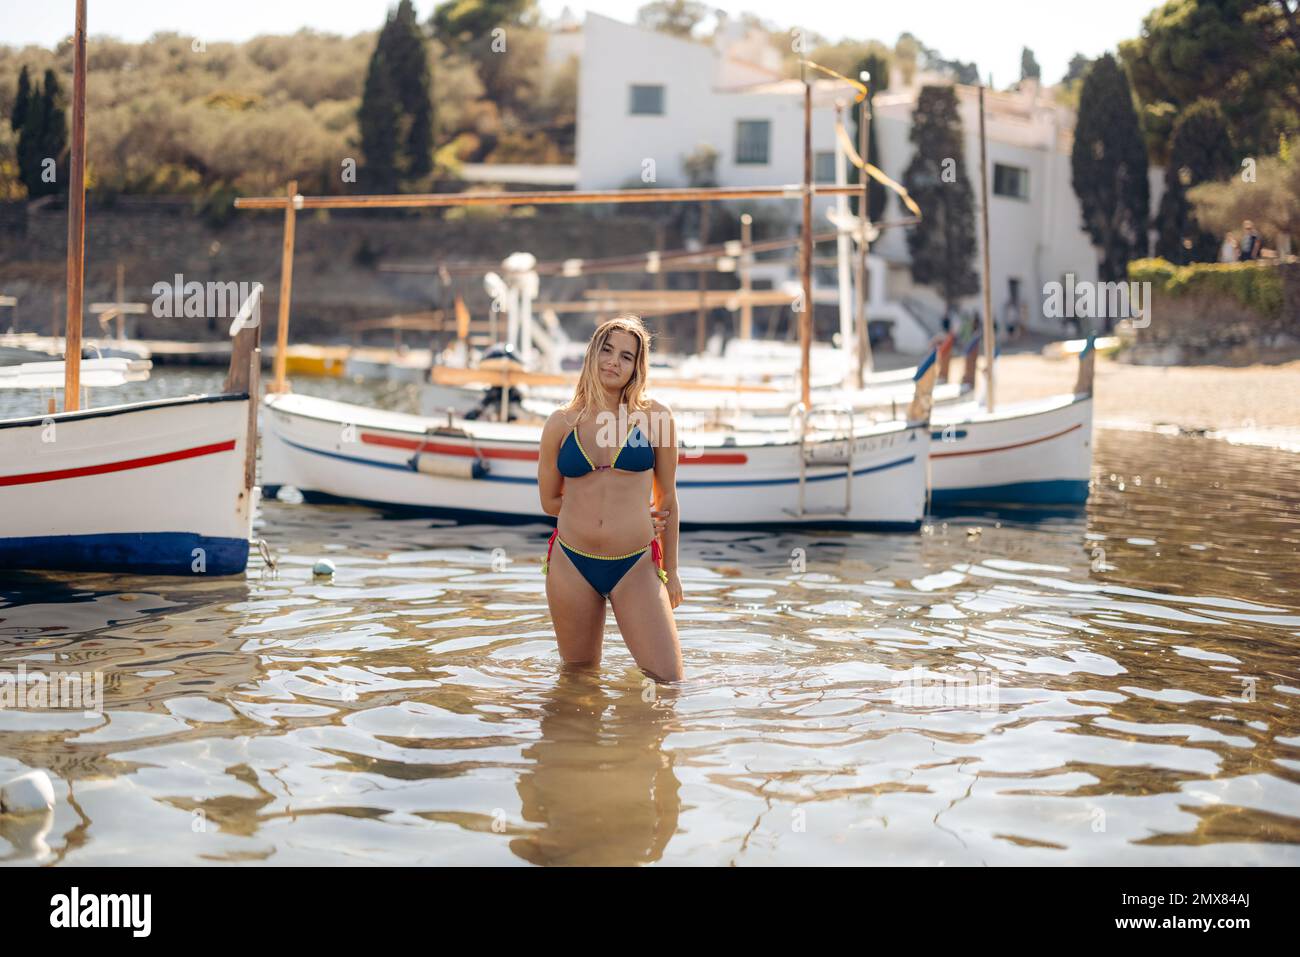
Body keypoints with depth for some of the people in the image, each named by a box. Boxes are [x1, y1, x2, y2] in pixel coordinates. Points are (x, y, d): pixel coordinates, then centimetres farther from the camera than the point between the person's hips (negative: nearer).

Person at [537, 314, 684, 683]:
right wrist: (627, 504, 1)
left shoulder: (654, 416, -1)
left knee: (668, 680, -3)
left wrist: (670, 570, 9)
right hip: (571, 565, 1)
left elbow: (667, 498, 6)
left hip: (634, 567, -1)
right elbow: (550, 500, 9)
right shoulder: (561, 423, 2)